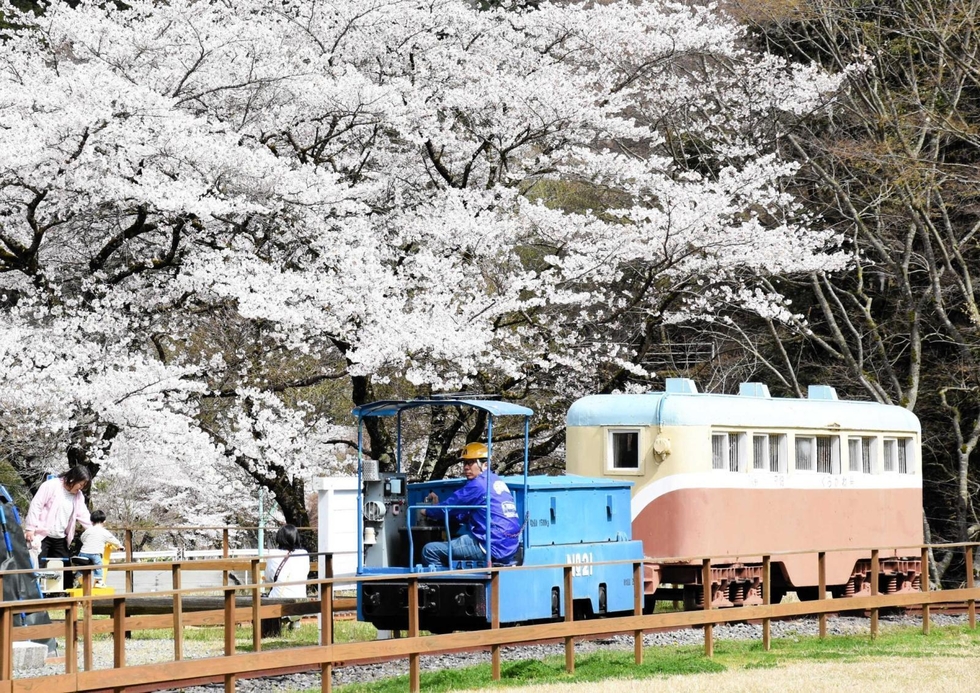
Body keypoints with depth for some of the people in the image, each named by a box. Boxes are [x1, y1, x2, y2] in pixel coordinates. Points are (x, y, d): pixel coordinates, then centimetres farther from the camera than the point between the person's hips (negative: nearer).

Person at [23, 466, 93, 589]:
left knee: (65, 570, 6)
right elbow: (36, 506, -13)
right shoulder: (51, 486, -12)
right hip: (42, 536, -7)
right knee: (37, 568, -11)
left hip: (60, 540, 7)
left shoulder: (78, 495, 8)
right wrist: (30, 528, -17)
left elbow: (84, 516, 7)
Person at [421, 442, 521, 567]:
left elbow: (449, 507, -1)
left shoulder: (478, 484, -9)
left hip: (492, 548, -10)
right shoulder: (498, 482, 19)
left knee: (430, 550, -10)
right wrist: (438, 505, 22)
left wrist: (428, 511, 18)